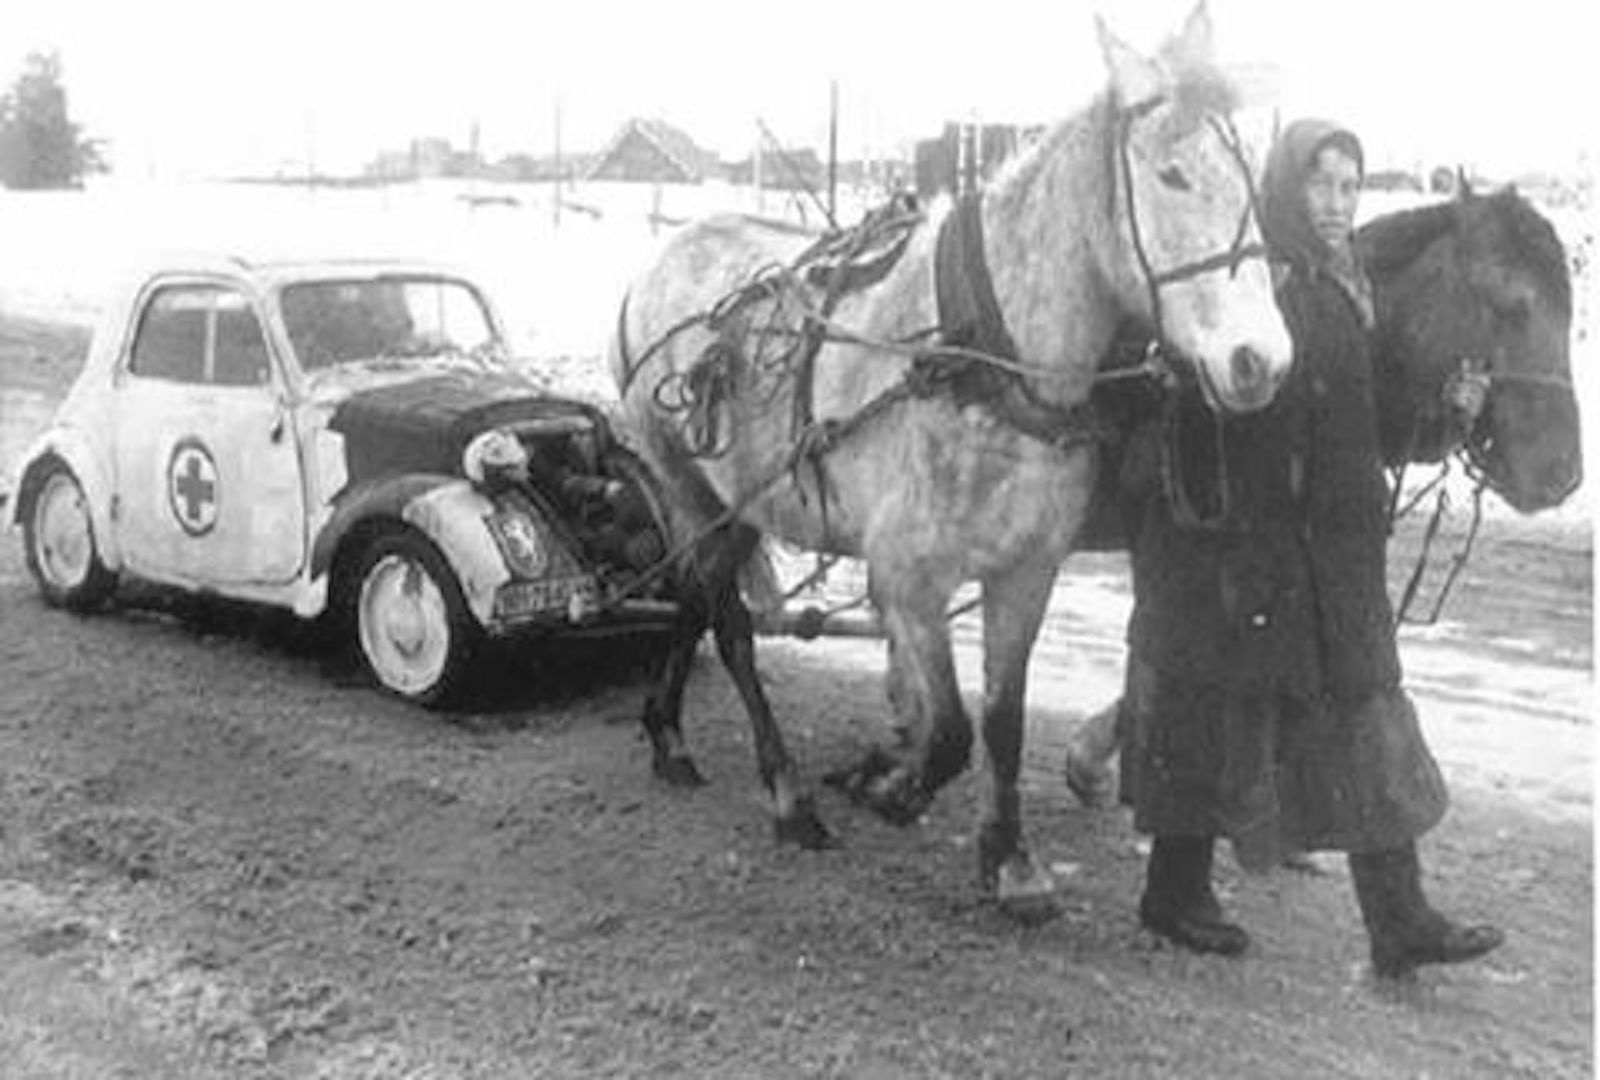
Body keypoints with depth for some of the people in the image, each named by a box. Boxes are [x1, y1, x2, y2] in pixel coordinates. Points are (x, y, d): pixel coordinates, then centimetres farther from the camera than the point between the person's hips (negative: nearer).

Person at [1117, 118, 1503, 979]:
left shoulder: (1349, 289, 12)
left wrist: (1446, 411, 6)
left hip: (1338, 549, 8)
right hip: (1240, 545, -7)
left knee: (1364, 714, 7)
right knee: (1220, 709, 5)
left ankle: (1398, 920, 12)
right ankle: (1176, 891, 23)